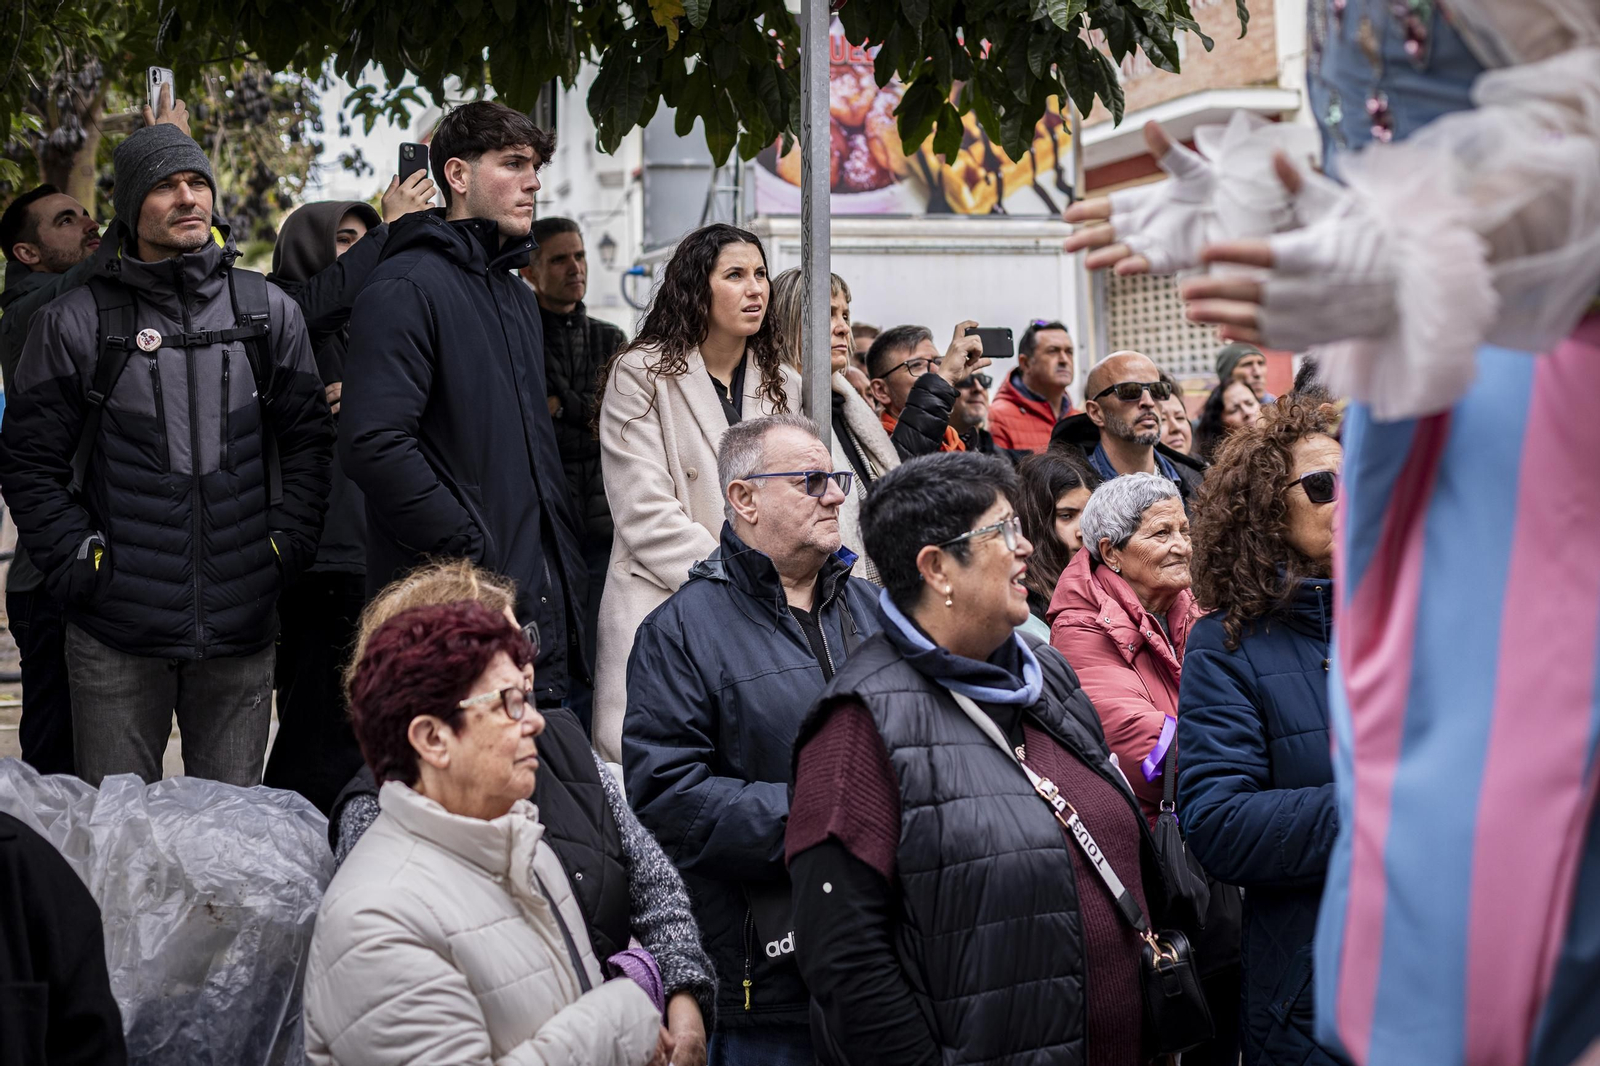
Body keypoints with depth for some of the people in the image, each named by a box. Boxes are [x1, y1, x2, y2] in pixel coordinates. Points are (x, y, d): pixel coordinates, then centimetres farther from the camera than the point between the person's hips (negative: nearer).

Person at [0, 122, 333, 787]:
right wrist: (76, 563, -6)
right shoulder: (77, 322, 1)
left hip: (242, 630, 2)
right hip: (117, 638, -2)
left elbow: (309, 442, 9)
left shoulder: (269, 313, 8)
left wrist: (286, 550, -1)